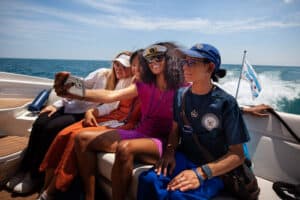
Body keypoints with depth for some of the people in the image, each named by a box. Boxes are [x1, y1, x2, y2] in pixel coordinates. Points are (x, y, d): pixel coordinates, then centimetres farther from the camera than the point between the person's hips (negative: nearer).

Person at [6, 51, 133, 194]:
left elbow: (110, 106, -14)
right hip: (71, 106, 5)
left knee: (50, 128, -23)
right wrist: (57, 104, 1)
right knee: (39, 124, -13)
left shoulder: (126, 83, -6)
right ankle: (24, 169, 1)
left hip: (85, 114, -5)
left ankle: (35, 175, -6)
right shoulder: (102, 73, 4)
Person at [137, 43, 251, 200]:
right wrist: (170, 151, -10)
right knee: (148, 180, -25)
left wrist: (201, 173, -23)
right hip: (183, 158, 4)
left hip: (213, 169, -3)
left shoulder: (226, 103, -14)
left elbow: (238, 155, -11)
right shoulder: (181, 94, -1)